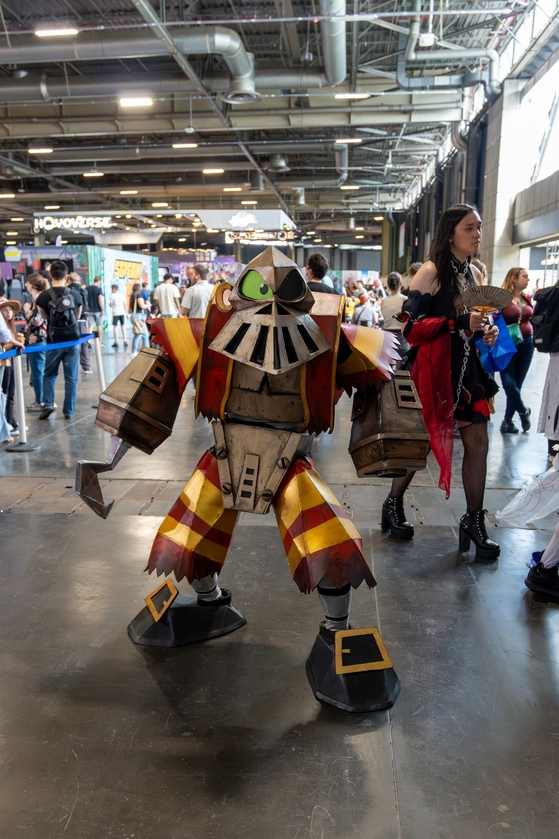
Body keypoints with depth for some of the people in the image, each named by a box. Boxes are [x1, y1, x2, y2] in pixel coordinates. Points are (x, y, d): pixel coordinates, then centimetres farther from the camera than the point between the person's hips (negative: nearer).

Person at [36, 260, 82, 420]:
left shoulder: (44, 296, -8)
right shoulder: (75, 294, -5)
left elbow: (44, 316, 11)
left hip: (54, 342, 0)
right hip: (73, 341, 1)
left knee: (49, 374, 16)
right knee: (71, 377, 7)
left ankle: (48, 404, 3)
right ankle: (69, 411, 9)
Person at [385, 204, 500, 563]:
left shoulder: (474, 273, 11)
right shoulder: (431, 272, -11)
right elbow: (410, 326, -18)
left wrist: (484, 331, 1)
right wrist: (460, 323, -26)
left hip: (466, 367, 7)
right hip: (434, 369, -7)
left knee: (478, 443, 4)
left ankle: (474, 522, 17)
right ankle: (393, 505, 28)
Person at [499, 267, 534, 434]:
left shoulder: (527, 298, 9)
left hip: (526, 344, 6)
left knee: (517, 384, 8)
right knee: (509, 383, -11)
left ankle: (508, 421, 19)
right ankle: (523, 411, 17)